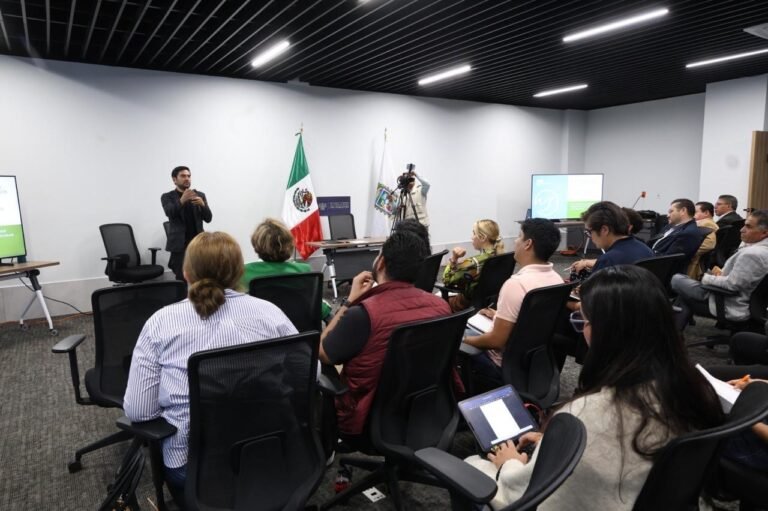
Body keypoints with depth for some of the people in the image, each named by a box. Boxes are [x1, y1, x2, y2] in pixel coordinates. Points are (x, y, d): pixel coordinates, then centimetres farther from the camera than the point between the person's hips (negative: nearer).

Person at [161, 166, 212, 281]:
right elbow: (170, 213, -15)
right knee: (182, 279, -6)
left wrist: (202, 204, -17)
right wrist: (182, 200, -31)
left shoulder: (200, 195, 12)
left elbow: (208, 218, 3)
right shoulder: (167, 197, 5)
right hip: (180, 244, -2)